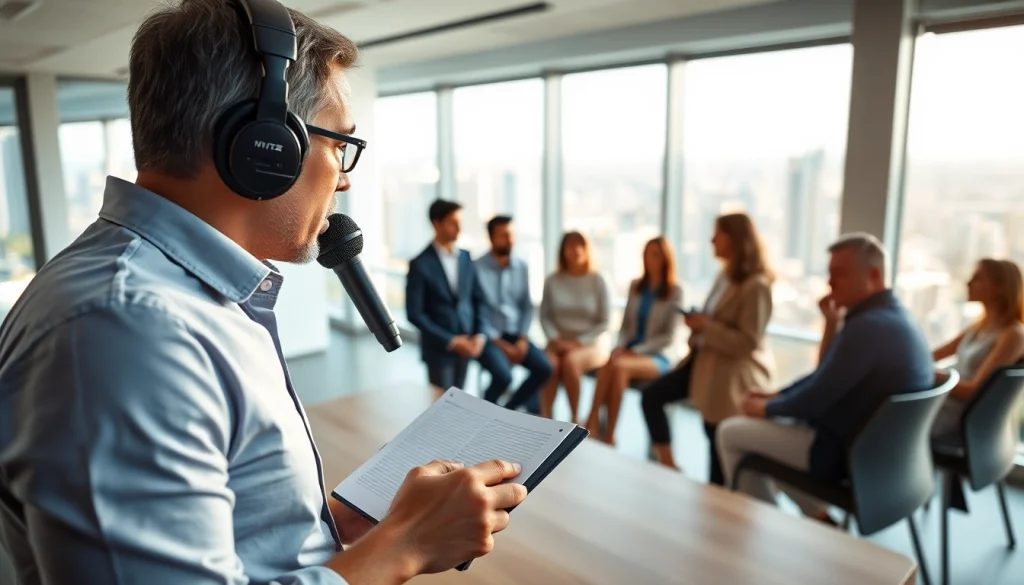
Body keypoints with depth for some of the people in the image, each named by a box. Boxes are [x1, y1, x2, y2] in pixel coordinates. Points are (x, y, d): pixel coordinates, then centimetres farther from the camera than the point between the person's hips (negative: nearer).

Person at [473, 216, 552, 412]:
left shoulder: (521, 266, 7)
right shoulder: (477, 268, -10)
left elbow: (527, 306, 10)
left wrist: (523, 339, -5)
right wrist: (499, 343, -15)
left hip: (516, 334, 5)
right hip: (489, 336, -5)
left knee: (543, 367, -17)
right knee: (504, 374, -29)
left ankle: (507, 410, 3)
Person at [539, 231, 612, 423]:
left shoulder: (598, 281, -3)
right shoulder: (552, 281, 3)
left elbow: (604, 322, -3)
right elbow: (545, 316, 5)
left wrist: (579, 342, -13)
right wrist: (555, 339, -12)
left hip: (590, 343, -1)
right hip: (559, 341, 2)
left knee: (570, 362, -33)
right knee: (548, 363, -32)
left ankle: (575, 419, -19)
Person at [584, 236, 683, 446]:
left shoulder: (674, 292, -2)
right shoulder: (635, 286, 14)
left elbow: (669, 337, -7)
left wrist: (636, 351, -16)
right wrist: (620, 347, -6)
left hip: (659, 356, -4)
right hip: (630, 351, 4)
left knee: (618, 366, -34)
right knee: (607, 367, -32)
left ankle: (608, 435, -29)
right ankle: (594, 426, -33)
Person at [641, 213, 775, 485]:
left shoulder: (756, 285, -19)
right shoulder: (726, 274, 7)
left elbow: (748, 342, -21)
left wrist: (704, 326, -20)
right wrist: (698, 323, 0)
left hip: (734, 373, -9)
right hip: (705, 357, 9)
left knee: (719, 439, 4)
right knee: (652, 395, 1)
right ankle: (668, 466, 11)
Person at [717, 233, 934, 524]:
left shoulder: (868, 327, -27)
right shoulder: (893, 316, 7)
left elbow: (815, 399, -22)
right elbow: (826, 381, 14)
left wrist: (766, 408, -6)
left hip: (848, 452, -10)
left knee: (730, 432, -1)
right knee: (769, 422, 24)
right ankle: (818, 517, 19)